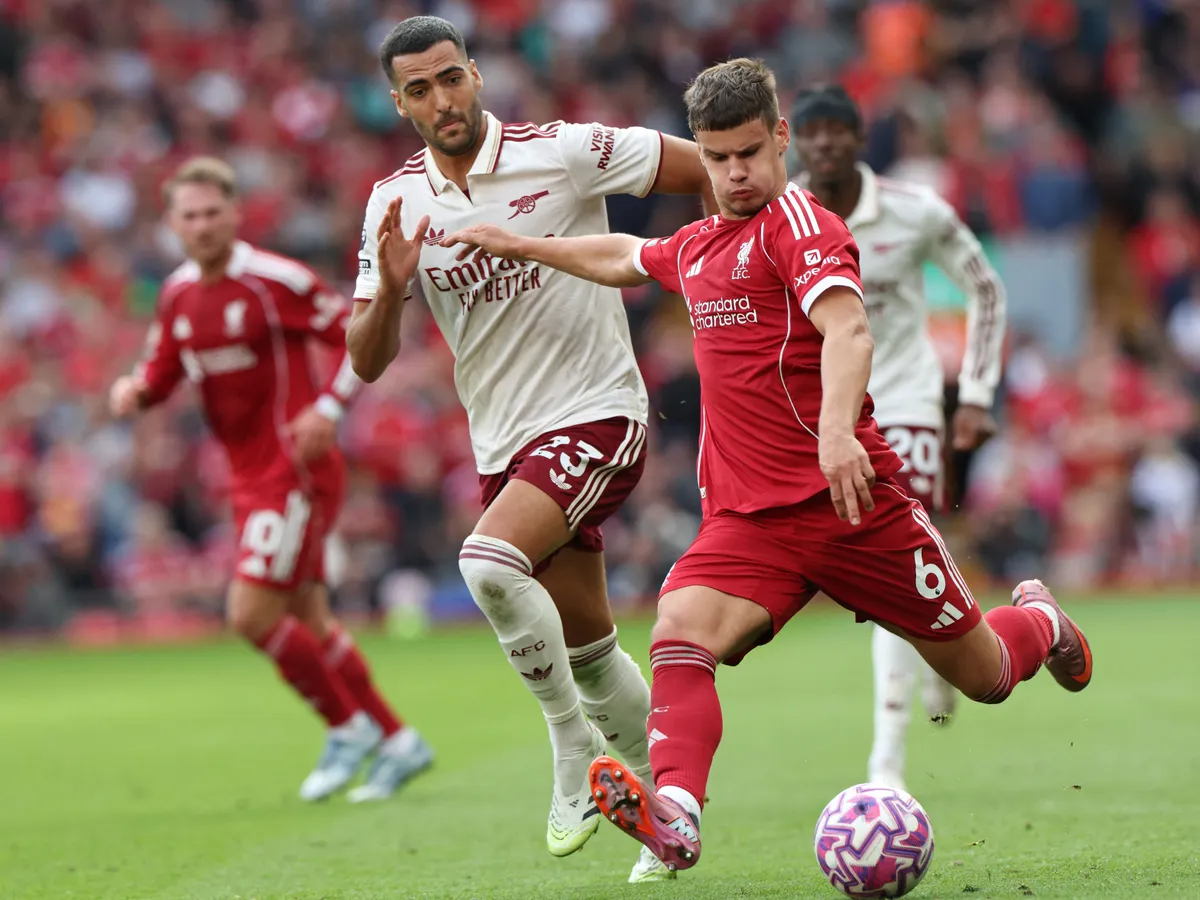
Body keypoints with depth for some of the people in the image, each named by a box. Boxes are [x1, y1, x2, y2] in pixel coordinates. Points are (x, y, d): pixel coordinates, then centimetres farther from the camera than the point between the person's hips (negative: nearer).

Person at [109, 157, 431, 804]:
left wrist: (328, 407, -22)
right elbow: (161, 372, 18)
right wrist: (134, 391, -5)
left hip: (296, 471, -8)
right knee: (308, 622, 11)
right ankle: (396, 743, 22)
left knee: (251, 614, -13)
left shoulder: (275, 280, -14)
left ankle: (348, 726, 5)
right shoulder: (178, 295, 7)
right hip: (249, 478, 8)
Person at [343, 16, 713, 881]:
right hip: (503, 444, 6)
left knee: (489, 563, -29)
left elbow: (715, 170, -6)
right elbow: (368, 361, 1)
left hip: (597, 414, -5)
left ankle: (576, 750, -12)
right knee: (589, 654, 13)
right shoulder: (396, 203, 1)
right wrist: (391, 286, -18)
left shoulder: (565, 152, -12)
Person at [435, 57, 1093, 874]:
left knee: (985, 678, 8)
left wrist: (837, 428, -43)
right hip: (747, 519, 6)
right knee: (679, 633, -26)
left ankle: (1039, 620, 43)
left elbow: (848, 327, -26)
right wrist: (518, 245, 42)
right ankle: (675, 813, -43)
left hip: (851, 503, -5)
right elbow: (622, 258, 40)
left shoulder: (798, 221, -8)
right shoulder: (696, 246, 16)